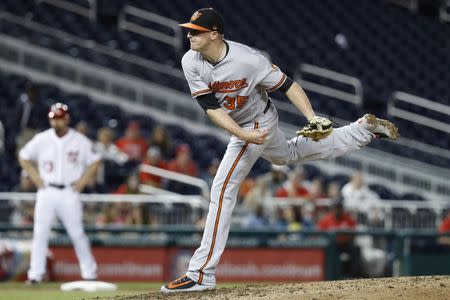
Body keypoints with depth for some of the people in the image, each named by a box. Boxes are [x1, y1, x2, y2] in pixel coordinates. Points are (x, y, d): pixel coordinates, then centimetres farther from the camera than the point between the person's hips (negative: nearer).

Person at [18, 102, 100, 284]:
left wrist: (82, 181, 0)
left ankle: (89, 273, 9)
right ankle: (35, 274, -1)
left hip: (69, 193, -1)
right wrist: (36, 178, 3)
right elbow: (23, 157, 12)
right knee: (40, 233, -4)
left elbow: (94, 161, 10)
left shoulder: (80, 141, -1)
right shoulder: (41, 140, 1)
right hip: (46, 192, 1)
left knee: (77, 233, 0)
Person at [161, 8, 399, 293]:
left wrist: (313, 117, -35)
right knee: (288, 154, 31)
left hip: (257, 123, -7)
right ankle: (365, 128, 44)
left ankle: (202, 274, -13)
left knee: (222, 190, -14)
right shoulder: (191, 63, -18)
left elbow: (287, 84, -23)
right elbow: (211, 107, -19)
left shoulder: (247, 59, -31)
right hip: (241, 127, 7)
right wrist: (244, 136, -31)